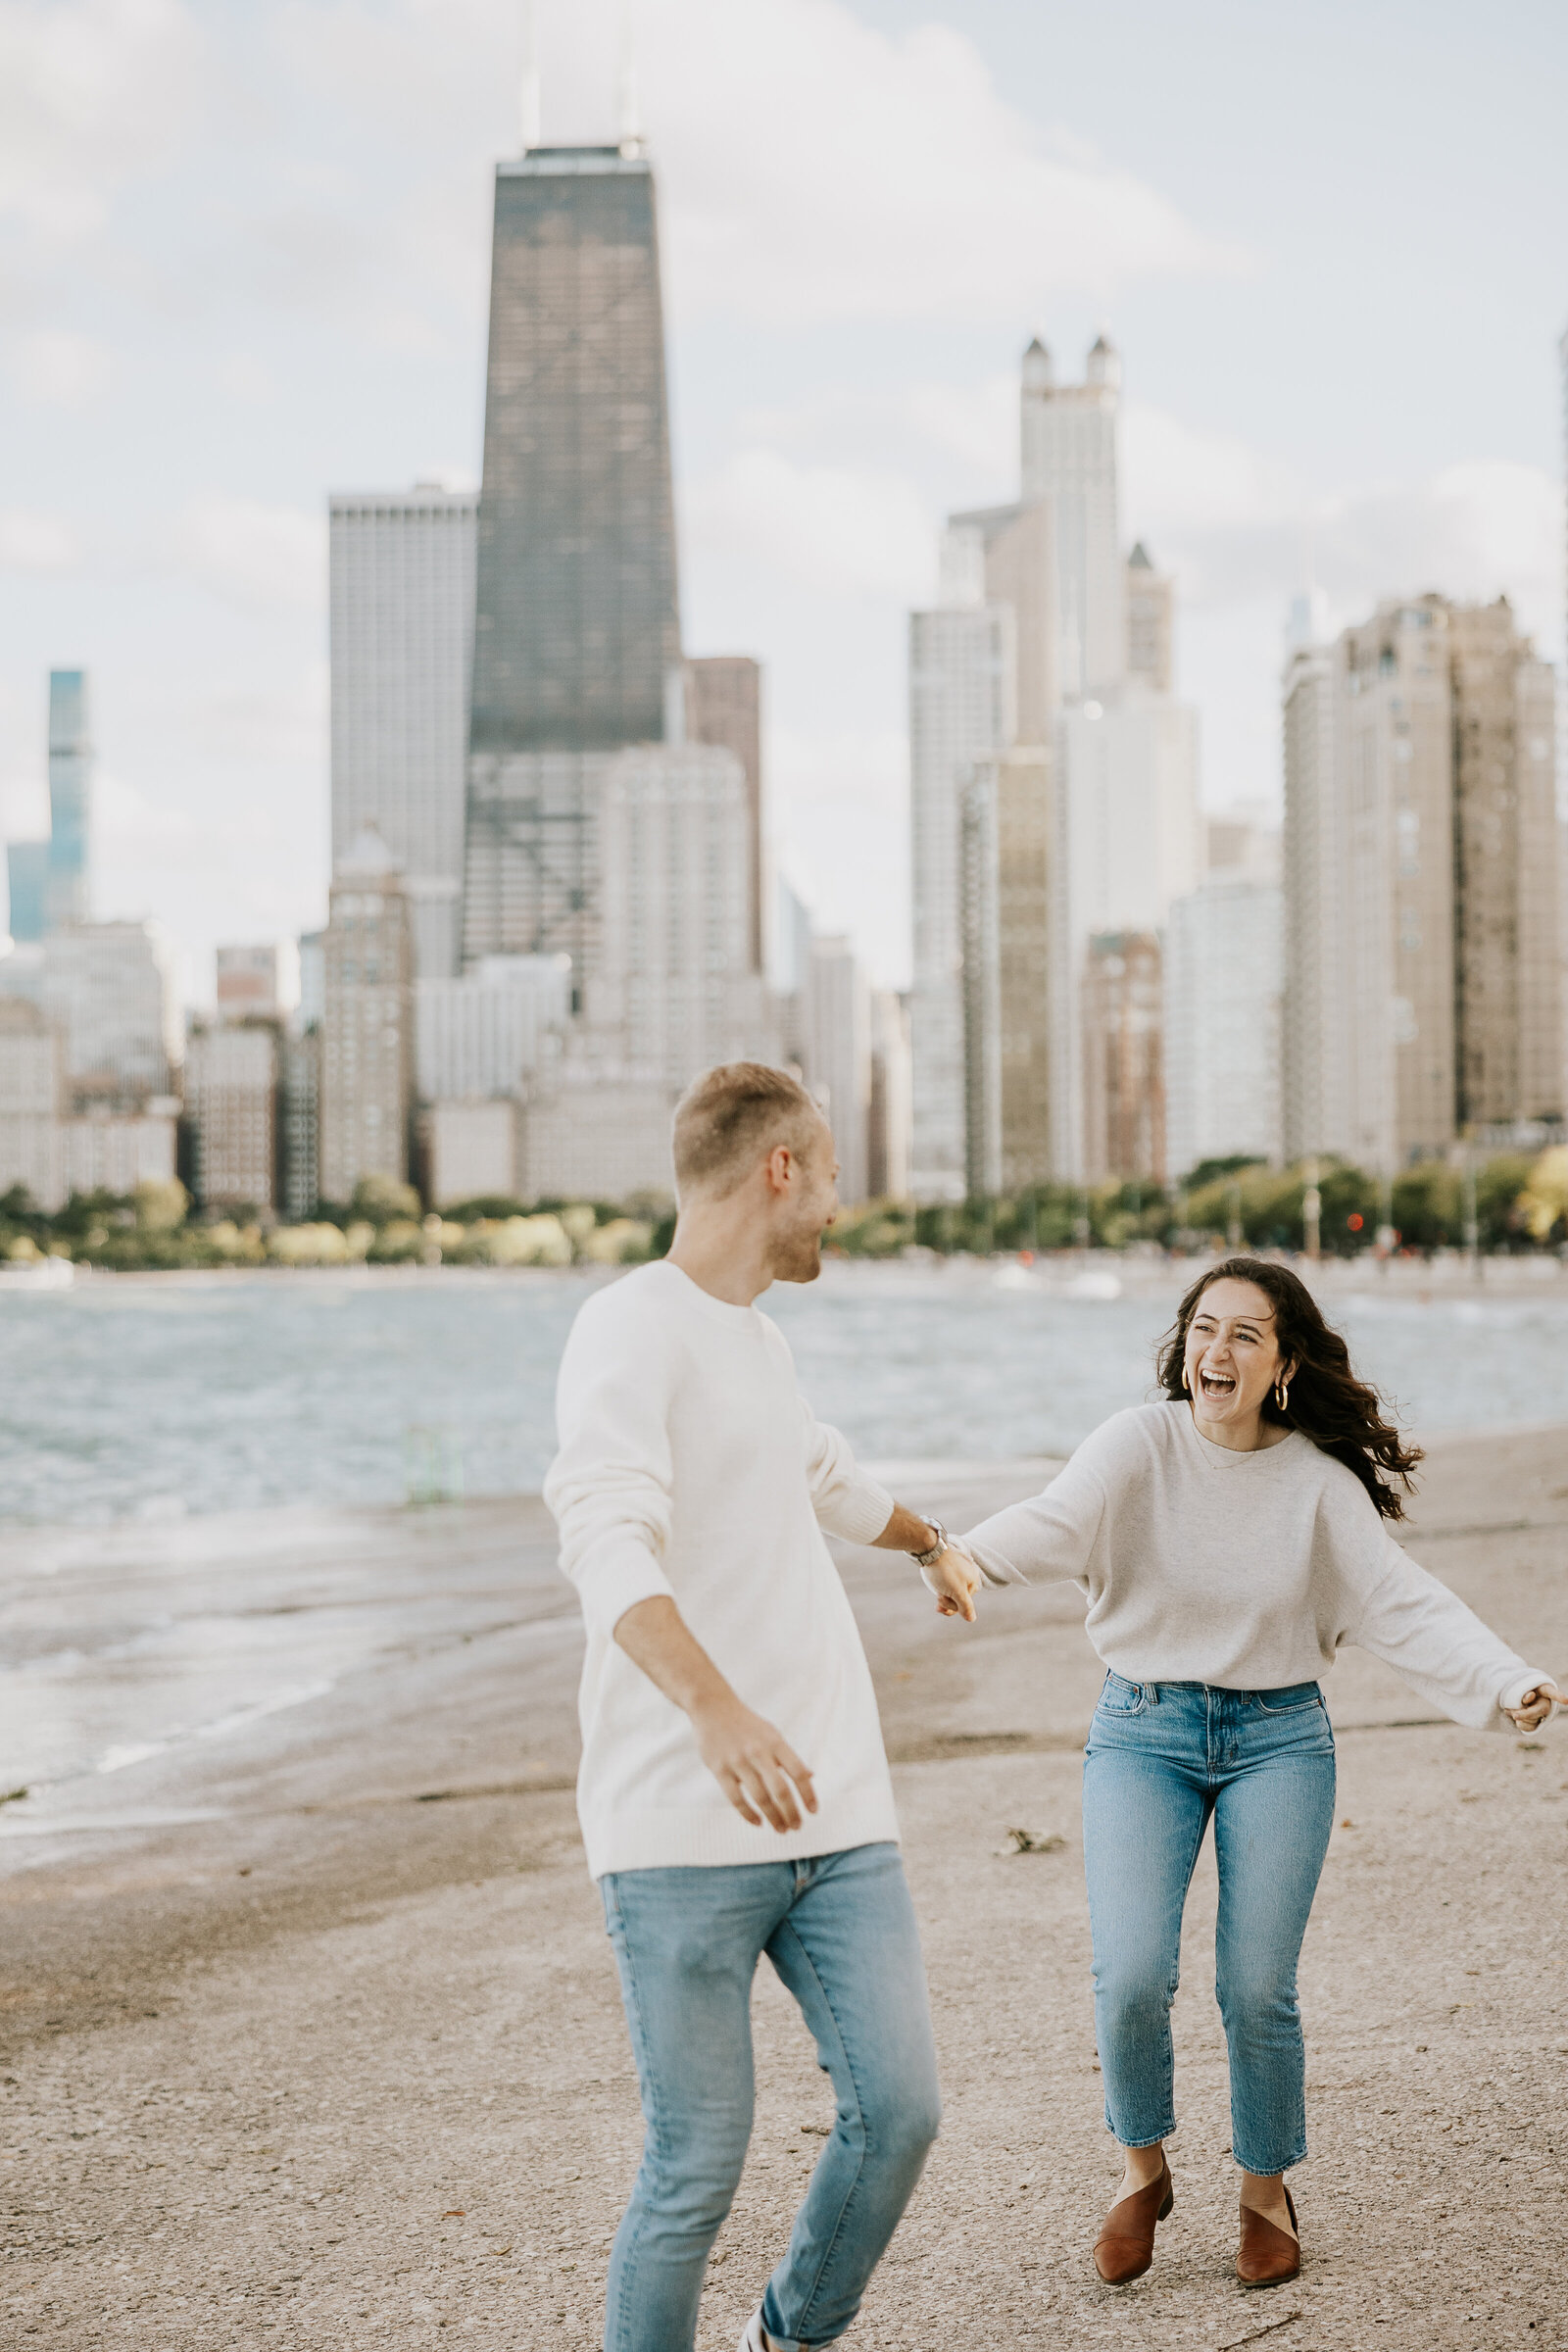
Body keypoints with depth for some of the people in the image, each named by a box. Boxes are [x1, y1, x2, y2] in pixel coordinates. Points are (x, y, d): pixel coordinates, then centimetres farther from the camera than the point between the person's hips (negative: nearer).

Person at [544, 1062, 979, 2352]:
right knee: (697, 2169, -4)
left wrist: (935, 1541, 61)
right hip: (685, 1835, -8)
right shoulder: (633, 1329, -9)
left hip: (835, 1813, 8)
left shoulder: (758, 1335, 20)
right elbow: (606, 1532, -26)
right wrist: (713, 1706, -42)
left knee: (899, 2109, 1)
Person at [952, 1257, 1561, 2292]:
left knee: (1258, 1991, -3)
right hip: (1143, 1730, -1)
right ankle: (1143, 2167, 16)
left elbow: (1403, 1602, -8)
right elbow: (1056, 1519, -26)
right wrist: (963, 1553, -48)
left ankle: (1267, 2192, 23)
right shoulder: (1138, 1445, -8)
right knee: (1131, 1976, -13)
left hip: (1279, 1739, 1)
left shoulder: (1318, 1482, -3)